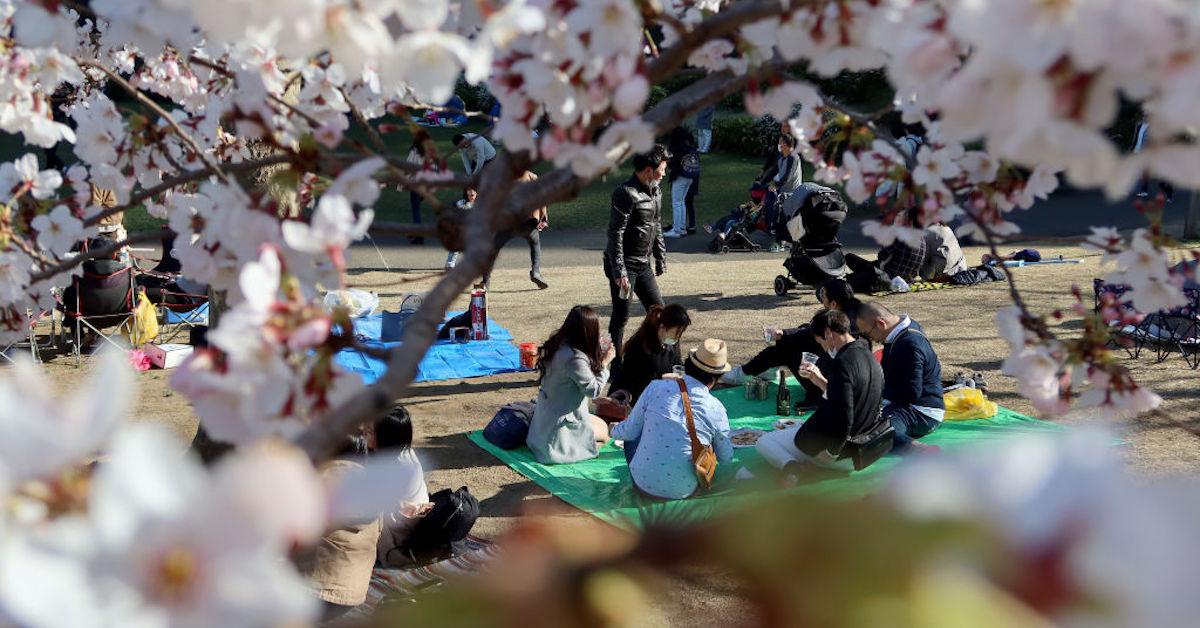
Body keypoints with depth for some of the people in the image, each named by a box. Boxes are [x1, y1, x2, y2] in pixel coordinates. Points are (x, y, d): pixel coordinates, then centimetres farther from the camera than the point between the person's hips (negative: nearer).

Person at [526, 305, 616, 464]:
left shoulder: (557, 345, -2)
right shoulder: (575, 358, -30)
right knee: (604, 433, 13)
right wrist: (604, 363, -8)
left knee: (601, 423, 24)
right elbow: (594, 390, -19)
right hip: (561, 425, -9)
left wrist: (599, 357, 6)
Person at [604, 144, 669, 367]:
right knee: (621, 316, 0)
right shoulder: (626, 193, -18)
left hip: (643, 264, 8)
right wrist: (619, 272, -22)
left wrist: (660, 262, 18)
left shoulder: (655, 192, 9)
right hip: (624, 265, -8)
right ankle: (616, 364, 11)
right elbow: (615, 234, -20)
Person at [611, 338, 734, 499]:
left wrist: (614, 430, 25)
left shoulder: (656, 388, -9)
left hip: (643, 482, 0)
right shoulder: (716, 409, -9)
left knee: (633, 436, 26)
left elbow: (630, 431, 1)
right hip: (682, 491, 0)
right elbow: (726, 458, 5)